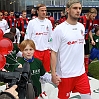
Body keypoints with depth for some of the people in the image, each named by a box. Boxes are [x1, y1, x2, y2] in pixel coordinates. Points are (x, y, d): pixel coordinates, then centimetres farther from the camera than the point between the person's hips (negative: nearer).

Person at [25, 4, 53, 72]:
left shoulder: (48, 22, 4)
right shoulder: (32, 22, -6)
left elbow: (50, 37, 12)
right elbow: (27, 38, -3)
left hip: (46, 51, 3)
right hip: (35, 50, -3)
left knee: (46, 70, 11)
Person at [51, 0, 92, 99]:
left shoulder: (81, 27, 5)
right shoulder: (59, 29, -13)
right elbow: (53, 53, -11)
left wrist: (82, 64, 14)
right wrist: (53, 73, -14)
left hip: (81, 72, 5)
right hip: (65, 74, -5)